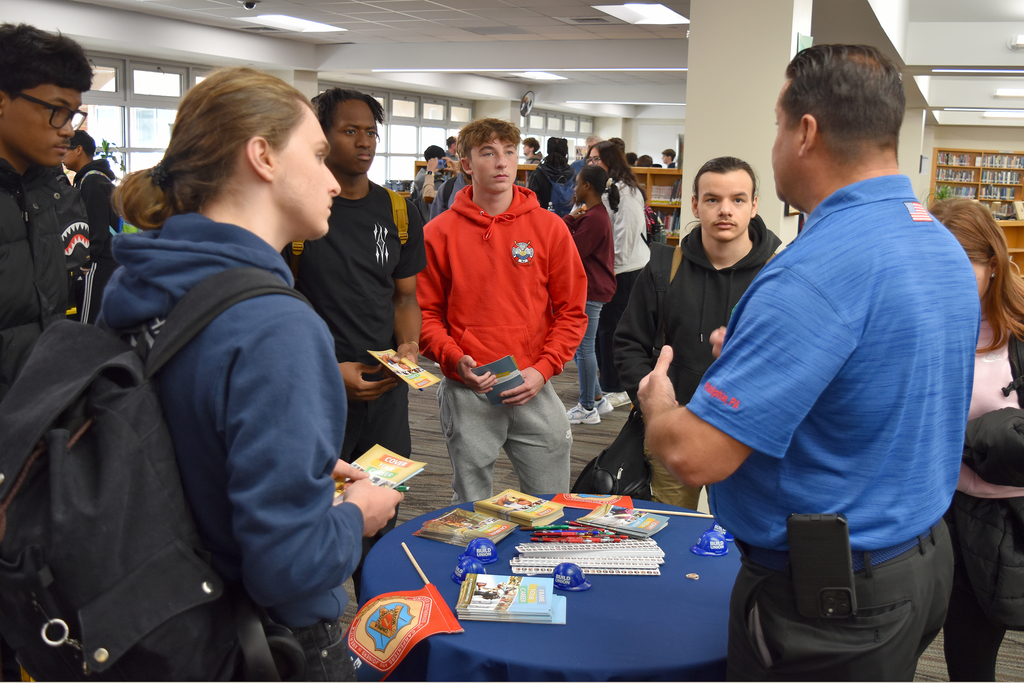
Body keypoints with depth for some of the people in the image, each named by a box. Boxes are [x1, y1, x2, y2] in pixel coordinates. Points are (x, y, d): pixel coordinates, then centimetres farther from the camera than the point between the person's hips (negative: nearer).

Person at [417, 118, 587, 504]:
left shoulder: (549, 228, 1)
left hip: (534, 392, 1)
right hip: (466, 393, -1)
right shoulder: (439, 233, 0)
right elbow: (425, 312, 2)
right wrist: (454, 359, -14)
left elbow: (572, 311, 3)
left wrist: (543, 370, -8)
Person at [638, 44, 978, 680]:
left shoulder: (818, 268, -28)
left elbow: (694, 455, -30)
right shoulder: (946, 247, 3)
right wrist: (758, 354, 17)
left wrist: (658, 404, -8)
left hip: (827, 605, -9)